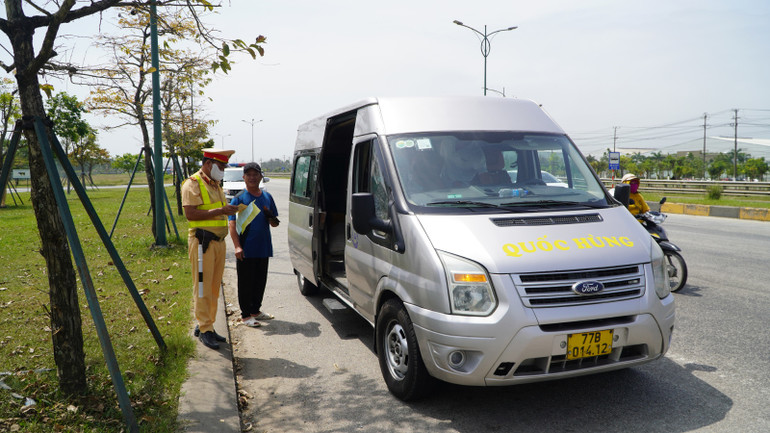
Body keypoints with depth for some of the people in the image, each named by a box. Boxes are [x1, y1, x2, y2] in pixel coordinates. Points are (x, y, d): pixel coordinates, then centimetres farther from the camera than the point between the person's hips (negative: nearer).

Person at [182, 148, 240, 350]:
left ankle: (206, 325, 21)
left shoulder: (216, 185, 21)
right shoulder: (193, 184, -7)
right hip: (202, 242, -8)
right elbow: (190, 213, -17)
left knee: (214, 288, 11)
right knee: (202, 288, -4)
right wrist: (219, 211, -19)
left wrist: (229, 210, 10)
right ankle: (204, 330, 3)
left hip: (218, 241, 8)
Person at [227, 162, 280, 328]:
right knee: (245, 282, 2)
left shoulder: (267, 197, 10)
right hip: (246, 250, -5)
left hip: (264, 248, 5)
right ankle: (246, 314, 13)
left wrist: (271, 218, -7)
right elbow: (232, 224, -9)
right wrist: (237, 246, -19)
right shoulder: (238, 199, -4)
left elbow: (275, 223, 18)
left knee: (260, 281, 14)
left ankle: (256, 310, 30)